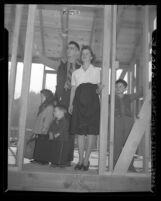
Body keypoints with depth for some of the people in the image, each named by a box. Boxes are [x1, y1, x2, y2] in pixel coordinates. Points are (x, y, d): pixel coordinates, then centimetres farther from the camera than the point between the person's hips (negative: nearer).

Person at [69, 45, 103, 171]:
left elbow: (99, 86, 8)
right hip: (79, 101, 2)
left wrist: (98, 89, -15)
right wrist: (70, 104, 3)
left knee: (91, 130, -6)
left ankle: (86, 159, 3)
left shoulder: (97, 70, 14)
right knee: (80, 131, 0)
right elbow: (73, 89, 13)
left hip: (92, 101, -2)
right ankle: (80, 160, 8)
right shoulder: (76, 73, 19)